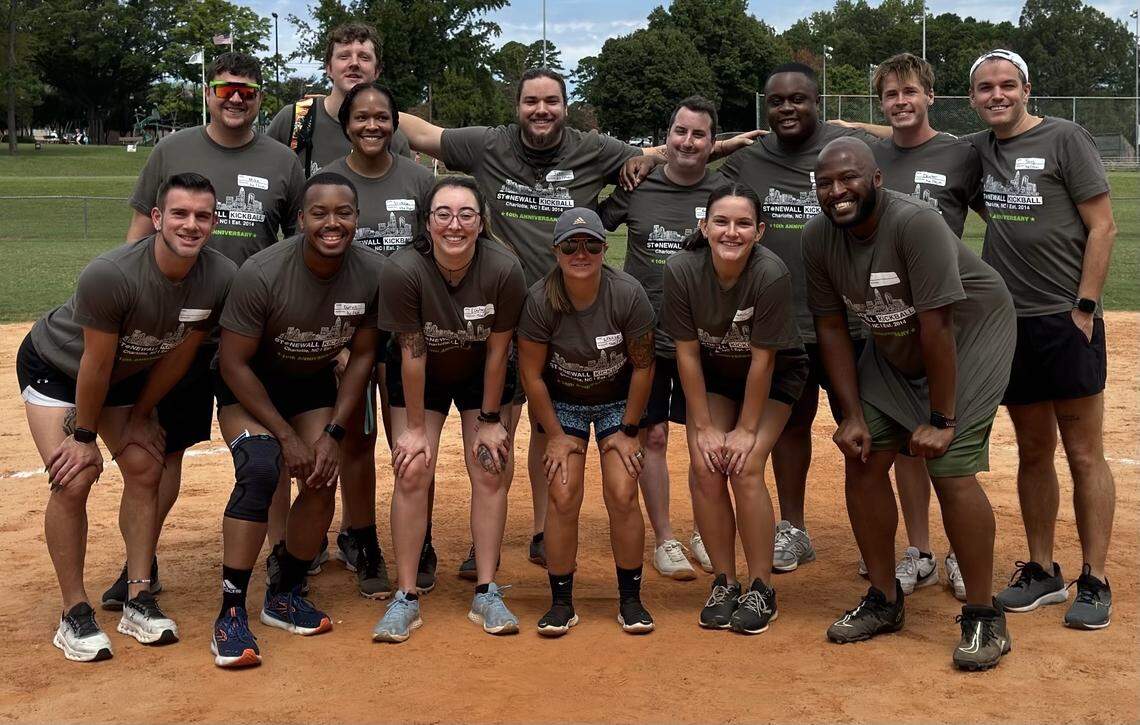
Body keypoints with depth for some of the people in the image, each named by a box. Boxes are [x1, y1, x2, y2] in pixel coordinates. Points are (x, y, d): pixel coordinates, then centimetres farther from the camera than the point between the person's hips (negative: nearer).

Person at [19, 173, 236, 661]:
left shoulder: (220, 278, -23)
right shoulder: (109, 275, -37)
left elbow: (179, 355, -10)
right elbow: (95, 365, -26)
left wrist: (138, 418, -2)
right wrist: (83, 435, -15)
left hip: (128, 374, 5)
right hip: (55, 366, -5)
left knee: (145, 469, -4)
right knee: (74, 479, -15)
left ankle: (138, 600, 7)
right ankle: (74, 613, -3)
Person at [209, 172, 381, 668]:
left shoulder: (372, 274, -19)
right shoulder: (262, 273, -30)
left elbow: (362, 356, -5)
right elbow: (233, 363, -21)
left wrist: (333, 432, -12)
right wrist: (286, 436, -21)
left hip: (313, 384, 4)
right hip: (249, 386, -4)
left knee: (322, 483, -9)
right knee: (261, 469, -26)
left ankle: (284, 596, 16)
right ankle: (231, 614, -19)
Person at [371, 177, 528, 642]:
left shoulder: (504, 270, -28)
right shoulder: (403, 271, -30)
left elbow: (498, 350, -17)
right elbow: (412, 354, -21)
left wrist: (490, 421, -9)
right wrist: (414, 427, -14)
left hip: (482, 375, 1)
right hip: (421, 376, -1)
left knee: (491, 473, -4)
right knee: (412, 473, -9)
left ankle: (486, 595, 6)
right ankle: (406, 598, -1)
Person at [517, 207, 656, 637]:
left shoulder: (628, 295, -22)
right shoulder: (540, 300, -22)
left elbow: (643, 366, -11)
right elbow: (531, 373, -11)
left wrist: (628, 431, -8)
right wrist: (555, 435, -9)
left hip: (618, 401, 0)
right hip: (562, 402, 0)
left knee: (622, 497, -10)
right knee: (563, 498, -10)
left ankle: (630, 600, 5)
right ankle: (561, 604, 3)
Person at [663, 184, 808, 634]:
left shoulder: (772, 275, -32)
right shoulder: (682, 270, -25)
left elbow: (761, 359, -24)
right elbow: (687, 353, -16)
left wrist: (746, 430, -17)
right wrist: (704, 427, -13)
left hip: (774, 375, -3)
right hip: (712, 373, 3)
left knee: (745, 469, -17)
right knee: (705, 469, -11)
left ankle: (761, 588, -2)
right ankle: (723, 583, 6)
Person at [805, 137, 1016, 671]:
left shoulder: (915, 223, -30)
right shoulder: (818, 237, -10)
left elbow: (936, 326, -29)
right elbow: (831, 327, -4)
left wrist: (941, 420, -25)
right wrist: (853, 416, -8)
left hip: (969, 340, -6)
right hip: (893, 350, 7)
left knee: (951, 472, -16)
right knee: (862, 460, 0)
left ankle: (983, 617, -1)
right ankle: (883, 601, 16)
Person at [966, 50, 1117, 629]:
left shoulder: (1064, 139, -3)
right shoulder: (975, 149, 11)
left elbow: (1102, 227, -5)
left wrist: (1084, 307, -10)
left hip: (1066, 321, -5)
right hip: (1009, 322, 5)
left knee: (1084, 454, -1)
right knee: (1033, 452, 11)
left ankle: (1094, 582, 7)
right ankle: (1042, 572, 21)